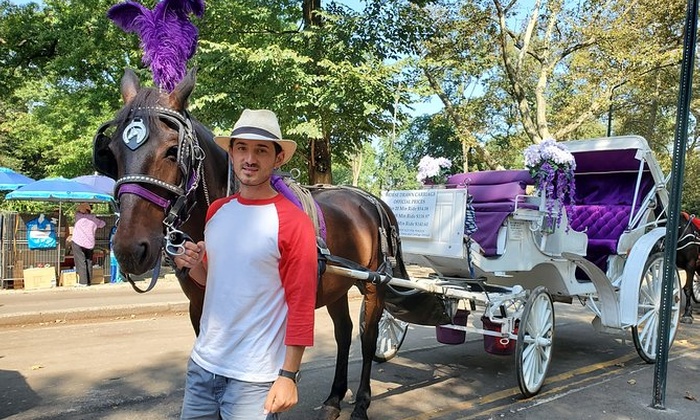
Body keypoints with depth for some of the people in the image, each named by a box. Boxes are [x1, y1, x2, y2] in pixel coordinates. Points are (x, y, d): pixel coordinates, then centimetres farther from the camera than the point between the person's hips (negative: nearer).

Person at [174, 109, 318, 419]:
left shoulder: (294, 222, -15)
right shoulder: (216, 211, 3)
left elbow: (302, 304, -14)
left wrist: (288, 376, -14)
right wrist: (192, 265, -5)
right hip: (203, 363, 6)